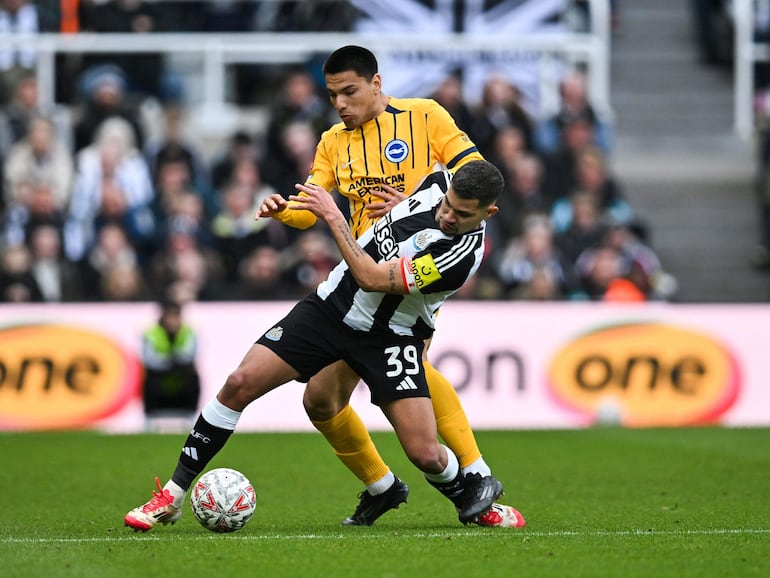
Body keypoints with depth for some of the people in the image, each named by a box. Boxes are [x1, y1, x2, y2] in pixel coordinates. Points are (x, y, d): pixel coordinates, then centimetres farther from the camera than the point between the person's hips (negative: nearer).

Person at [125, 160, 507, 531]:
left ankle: (470, 491, 25)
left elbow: (372, 278, -27)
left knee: (426, 454, -14)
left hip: (389, 337, -5)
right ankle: (172, 497, 3)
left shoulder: (465, 253, -27)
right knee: (240, 383, -8)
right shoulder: (438, 182, -9)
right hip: (333, 304, 5)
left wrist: (332, 217, -23)